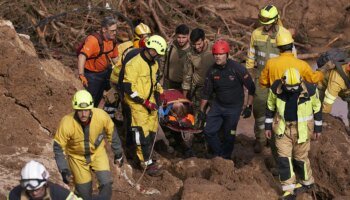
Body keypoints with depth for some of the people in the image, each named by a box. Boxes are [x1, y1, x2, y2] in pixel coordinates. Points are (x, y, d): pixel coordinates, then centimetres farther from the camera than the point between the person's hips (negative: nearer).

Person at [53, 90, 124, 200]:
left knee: (106, 185, -14)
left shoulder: (101, 116, -27)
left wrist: (118, 154, 5)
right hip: (77, 157, -1)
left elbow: (112, 133, -6)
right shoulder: (66, 123, -32)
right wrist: (64, 170, -24)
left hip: (97, 152, 1)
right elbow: (59, 148, -19)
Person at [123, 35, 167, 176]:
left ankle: (147, 156, 25)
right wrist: (145, 102, -20)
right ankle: (148, 162, -7)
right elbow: (128, 87, -21)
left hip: (150, 101, 9)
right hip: (137, 102, -9)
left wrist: (161, 91, 11)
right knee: (142, 131, -10)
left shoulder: (154, 64, 9)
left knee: (152, 130, 12)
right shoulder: (134, 64, -20)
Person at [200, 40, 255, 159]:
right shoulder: (212, 71, -5)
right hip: (218, 105, 4)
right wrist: (201, 110, 5)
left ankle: (225, 158, 22)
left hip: (233, 108, -4)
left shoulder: (237, 69, -18)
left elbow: (251, 88, -9)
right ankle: (218, 154, 21)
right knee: (209, 131, 0)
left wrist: (248, 107, -10)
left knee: (229, 135, 1)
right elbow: (207, 92, 5)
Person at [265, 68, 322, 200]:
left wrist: (318, 128, 4)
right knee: (284, 158, -2)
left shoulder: (310, 90, -20)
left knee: (300, 157, 8)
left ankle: (307, 182, 33)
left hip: (301, 129, -2)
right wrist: (268, 126, 7)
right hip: (282, 128, 2)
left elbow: (317, 108, -3)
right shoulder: (276, 89, -14)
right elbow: (270, 106, 3)